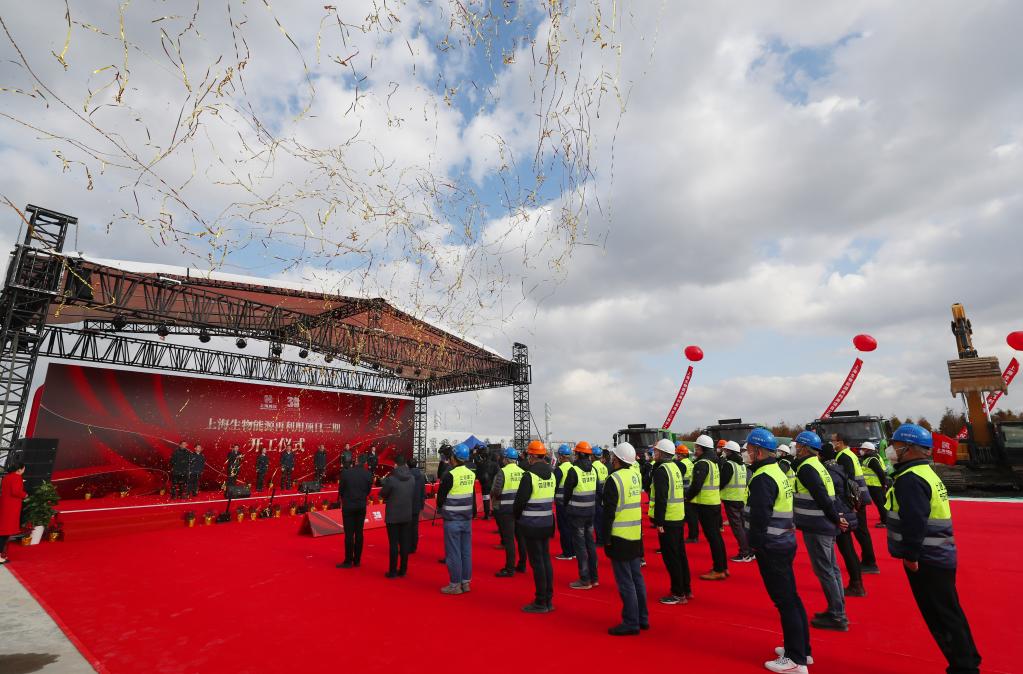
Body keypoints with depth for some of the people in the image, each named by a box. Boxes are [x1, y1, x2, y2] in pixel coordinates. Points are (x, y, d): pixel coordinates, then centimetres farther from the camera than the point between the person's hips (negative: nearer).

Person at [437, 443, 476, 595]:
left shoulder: (450, 475, -17)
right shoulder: (471, 474, 1)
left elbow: (441, 496, -9)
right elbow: (473, 496, 9)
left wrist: (440, 508, 11)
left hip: (452, 520, -6)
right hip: (467, 519, 6)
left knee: (453, 552, 3)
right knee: (466, 551, 13)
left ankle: (455, 585, 10)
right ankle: (466, 582, 22)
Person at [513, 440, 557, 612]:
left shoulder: (529, 475, -18)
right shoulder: (551, 474, 4)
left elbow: (520, 500, -14)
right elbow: (552, 498, 10)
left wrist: (516, 516, 4)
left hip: (531, 525, -7)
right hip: (547, 523, 7)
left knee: (537, 562, 1)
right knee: (546, 559, 15)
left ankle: (540, 603, 10)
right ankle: (549, 600, 24)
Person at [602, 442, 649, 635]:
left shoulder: (614, 479, -18)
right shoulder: (636, 474, -1)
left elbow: (609, 512, -17)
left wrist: (606, 538, -11)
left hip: (619, 537, -7)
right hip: (636, 535, 7)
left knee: (625, 581, 2)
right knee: (637, 576, 18)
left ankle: (631, 623, 10)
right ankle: (642, 618, 28)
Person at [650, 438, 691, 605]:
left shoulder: (661, 470, -17)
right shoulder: (675, 467, 10)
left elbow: (661, 499, -22)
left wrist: (659, 522, -18)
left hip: (668, 520, -9)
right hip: (679, 518, 9)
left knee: (671, 557, 1)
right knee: (680, 554, 17)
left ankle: (678, 594, 9)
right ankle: (686, 590, 27)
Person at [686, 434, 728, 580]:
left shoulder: (702, 464, -17)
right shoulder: (713, 462, 13)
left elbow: (696, 486, -23)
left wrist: (687, 497, -6)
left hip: (705, 504, -9)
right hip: (715, 502, 9)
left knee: (712, 537, -3)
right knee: (716, 535, 16)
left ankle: (718, 570, 4)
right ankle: (723, 567, 24)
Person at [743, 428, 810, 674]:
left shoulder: (763, 478, -21)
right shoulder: (778, 472, 10)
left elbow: (759, 517, -24)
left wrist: (756, 545, -11)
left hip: (771, 549, -10)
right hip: (784, 543, 10)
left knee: (785, 602, 0)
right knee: (791, 598, 19)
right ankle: (802, 648, 32)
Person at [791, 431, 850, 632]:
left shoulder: (806, 468, -17)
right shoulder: (817, 465, 13)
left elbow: (822, 497, -21)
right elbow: (828, 495, 13)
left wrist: (836, 518, -11)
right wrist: (837, 517, 6)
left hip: (816, 527, -10)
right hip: (827, 527, 10)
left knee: (824, 571, -1)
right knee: (831, 568, 16)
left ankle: (837, 617, 5)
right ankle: (837, 612, 26)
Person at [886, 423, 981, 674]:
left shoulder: (910, 479, -21)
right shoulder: (925, 473, 12)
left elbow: (915, 522, -27)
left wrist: (910, 556, -19)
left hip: (926, 561, -10)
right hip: (939, 556, 10)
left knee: (942, 616, 1)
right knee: (948, 613, 20)